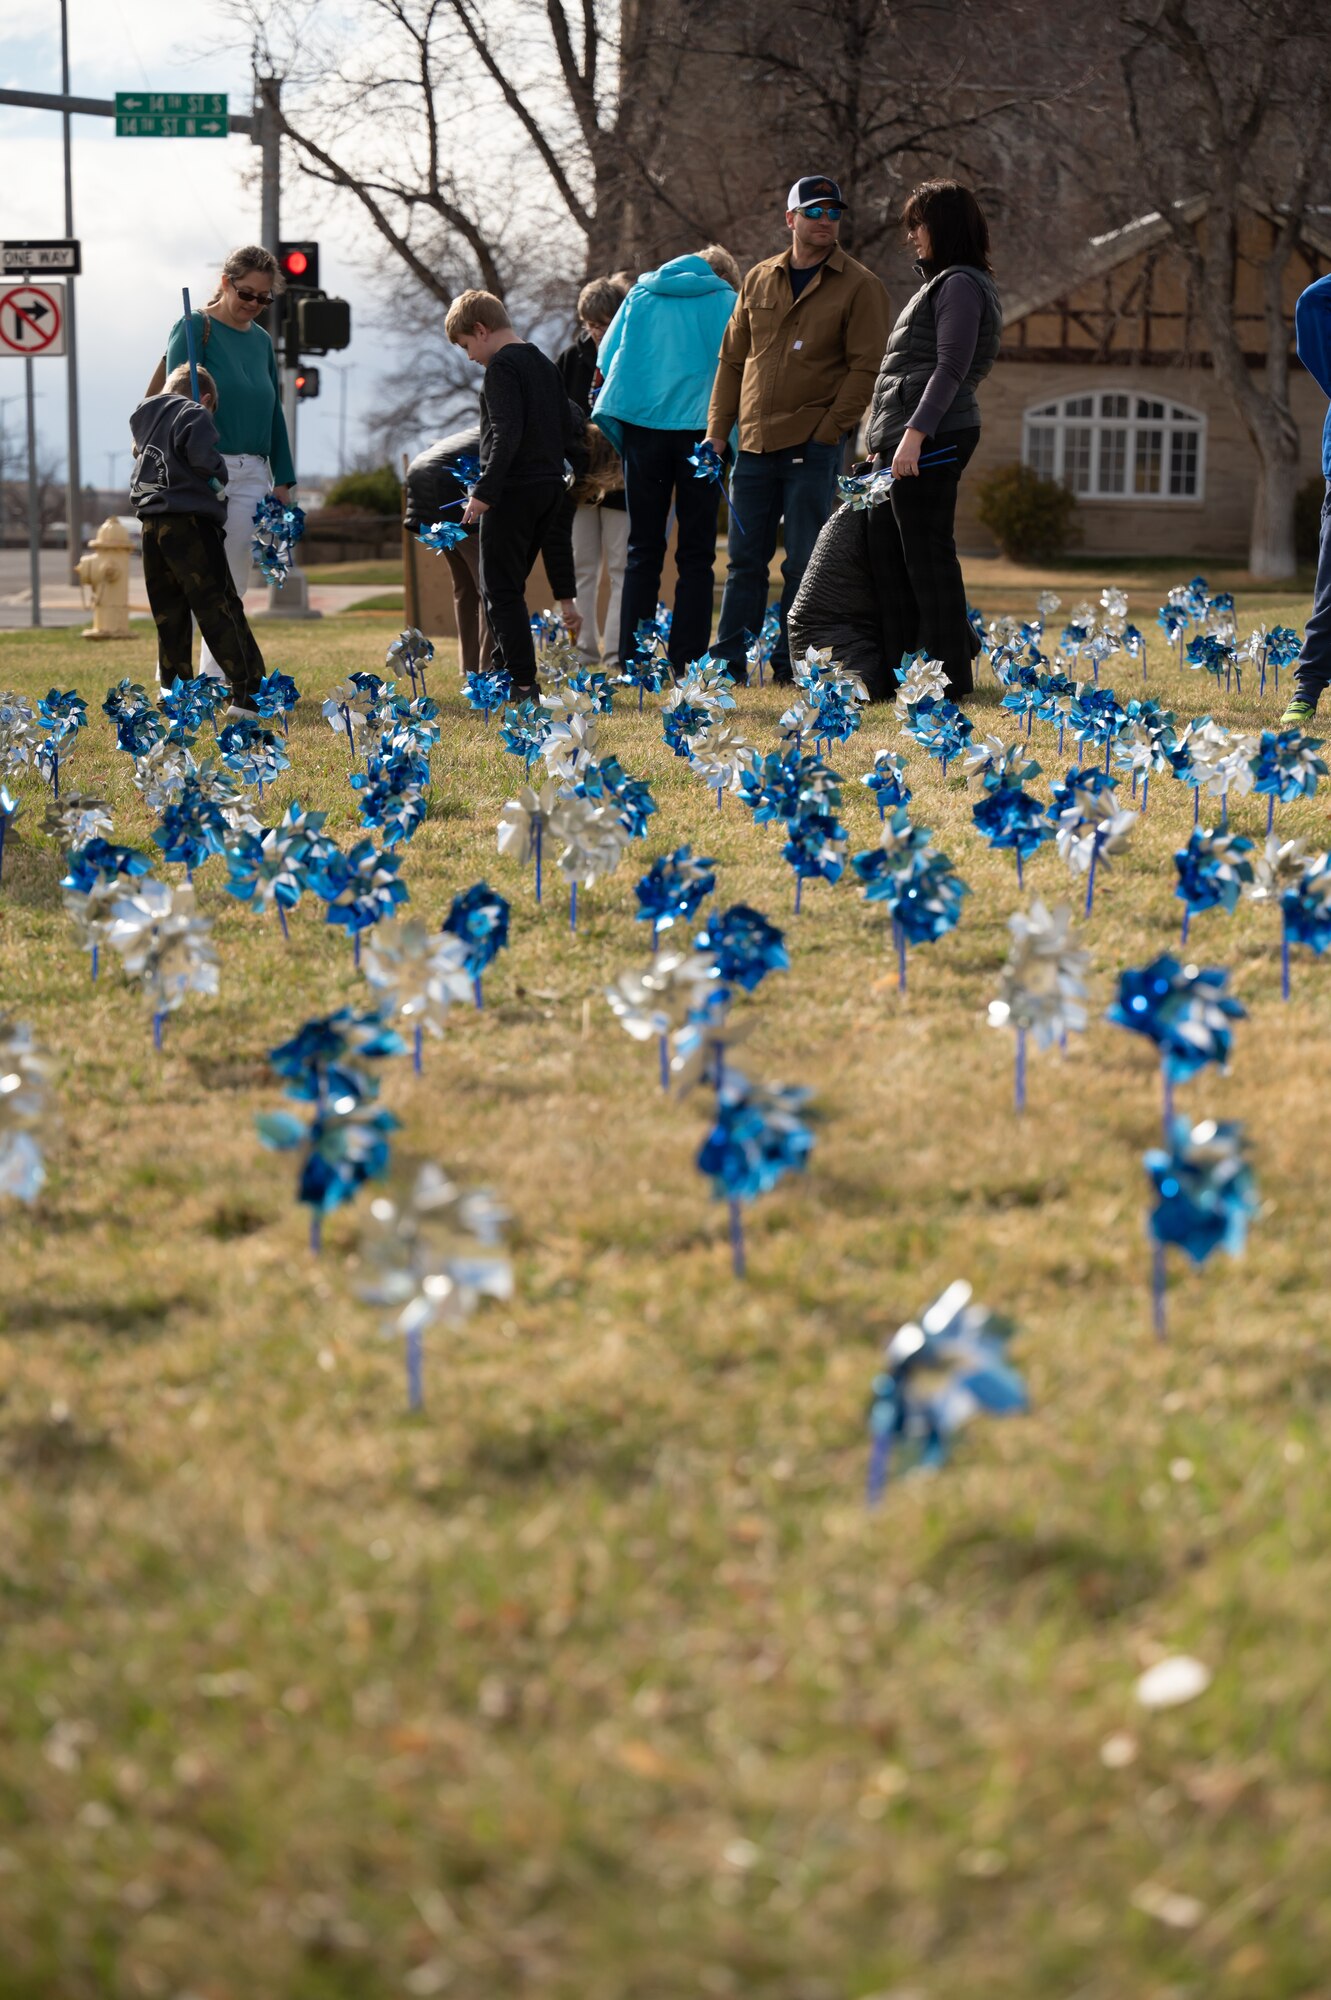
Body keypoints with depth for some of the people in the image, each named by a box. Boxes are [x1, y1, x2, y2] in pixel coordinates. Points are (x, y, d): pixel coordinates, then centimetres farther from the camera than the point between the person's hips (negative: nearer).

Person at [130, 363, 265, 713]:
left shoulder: (144, 417, 18)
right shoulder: (194, 414, -6)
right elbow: (202, 455, -21)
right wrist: (218, 476, -1)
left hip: (151, 525, 7)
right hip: (190, 523, -7)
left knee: (169, 614, 13)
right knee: (219, 608, -6)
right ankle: (248, 691, -10)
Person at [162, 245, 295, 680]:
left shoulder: (261, 341, 15)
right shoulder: (194, 328, -4)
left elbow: (274, 413, 19)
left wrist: (283, 481, 15)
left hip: (250, 476, 6)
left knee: (234, 584, 6)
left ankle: (215, 679, 12)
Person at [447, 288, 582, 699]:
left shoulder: (502, 366, -11)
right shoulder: (545, 364, 16)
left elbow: (506, 433, -21)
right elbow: (570, 429, 19)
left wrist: (485, 491, -22)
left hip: (514, 490, -9)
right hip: (550, 487, 9)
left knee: (501, 589, -5)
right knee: (507, 587, 16)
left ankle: (522, 685, -9)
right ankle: (506, 673, 18)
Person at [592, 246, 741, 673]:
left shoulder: (641, 295, 14)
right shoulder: (725, 302, 7)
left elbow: (608, 359, 13)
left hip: (642, 425, 2)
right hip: (700, 428, -2)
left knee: (644, 550, 8)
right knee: (696, 553, 3)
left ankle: (632, 661, 3)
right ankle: (686, 664, -2)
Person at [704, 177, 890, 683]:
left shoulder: (859, 287, -1)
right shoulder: (760, 280, 13)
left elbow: (865, 367, -6)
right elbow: (732, 359, 16)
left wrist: (829, 430, -14)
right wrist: (717, 427, 8)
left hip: (812, 446, -4)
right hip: (754, 445, 4)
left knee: (803, 562, -2)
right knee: (745, 559, 7)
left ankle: (790, 663, 4)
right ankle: (728, 660, 12)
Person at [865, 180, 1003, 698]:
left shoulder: (960, 285, -9)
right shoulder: (941, 282, 22)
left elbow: (950, 369, -18)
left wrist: (915, 434, -25)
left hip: (931, 438, -10)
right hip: (903, 438, 10)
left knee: (926, 553, -7)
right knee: (886, 544, 12)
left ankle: (951, 674, -3)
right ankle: (897, 667, 17)